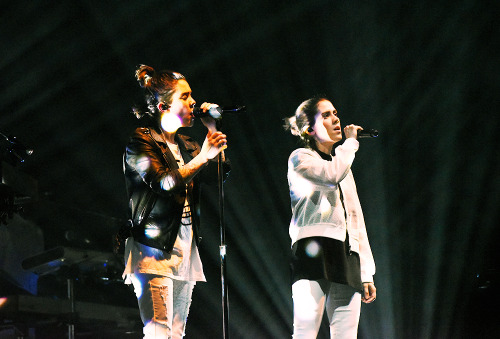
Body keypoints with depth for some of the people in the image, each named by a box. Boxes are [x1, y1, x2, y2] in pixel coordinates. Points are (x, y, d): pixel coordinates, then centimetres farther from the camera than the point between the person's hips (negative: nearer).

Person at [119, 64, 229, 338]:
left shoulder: (184, 145, 19)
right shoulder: (140, 141, -4)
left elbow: (218, 174, 14)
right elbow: (164, 183, -18)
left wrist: (212, 131, 9)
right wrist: (203, 157, -20)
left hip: (186, 250, 8)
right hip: (155, 250, -8)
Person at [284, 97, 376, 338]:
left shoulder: (343, 165, 29)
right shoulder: (300, 158, 8)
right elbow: (332, 175, -15)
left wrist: (366, 273, 18)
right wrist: (350, 142, 4)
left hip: (347, 256, 6)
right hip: (313, 250, -6)